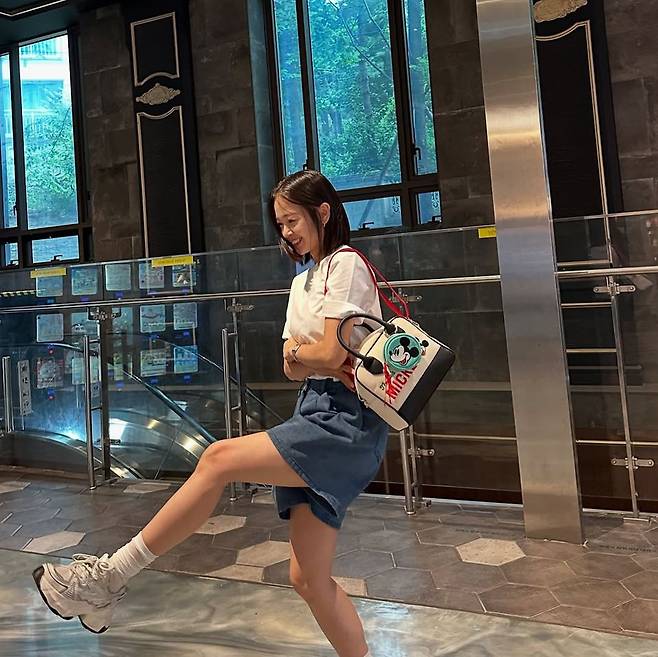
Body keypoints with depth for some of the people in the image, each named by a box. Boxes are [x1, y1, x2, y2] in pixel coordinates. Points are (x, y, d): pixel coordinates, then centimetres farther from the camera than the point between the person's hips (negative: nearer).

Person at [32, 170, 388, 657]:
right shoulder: (304, 283, 23)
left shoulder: (346, 263, -3)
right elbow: (292, 368, 12)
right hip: (318, 413, 9)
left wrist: (298, 351, 7)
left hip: (349, 422, -8)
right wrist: (330, 367, -7)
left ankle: (108, 578, -9)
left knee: (220, 459, -20)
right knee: (309, 578, 4)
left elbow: (331, 353, -13)